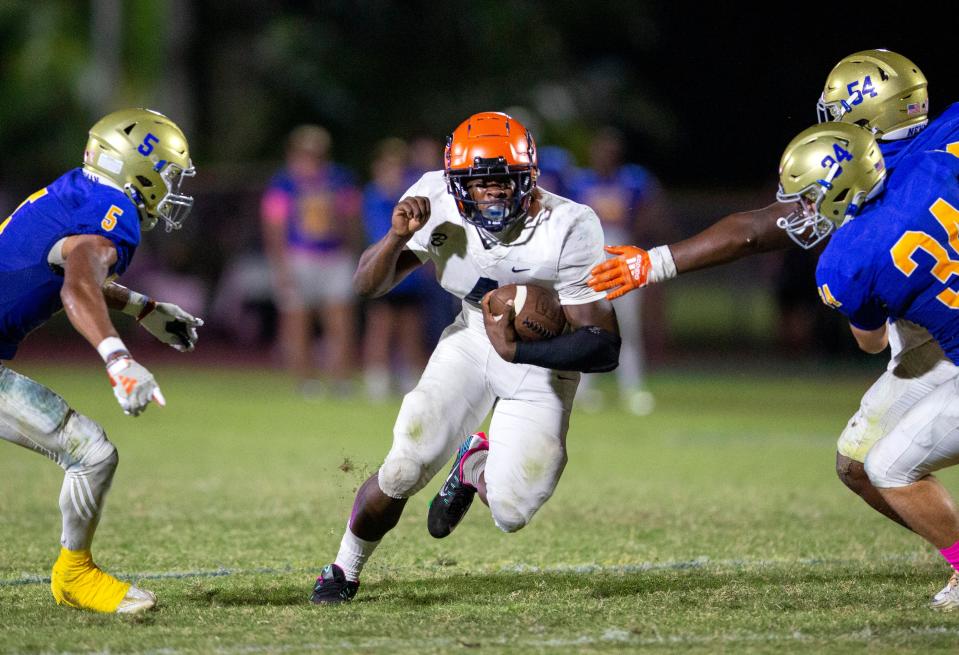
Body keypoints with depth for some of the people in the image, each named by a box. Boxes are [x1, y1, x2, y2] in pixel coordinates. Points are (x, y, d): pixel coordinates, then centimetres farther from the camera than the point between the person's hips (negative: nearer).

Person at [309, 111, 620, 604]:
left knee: (510, 512, -10)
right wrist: (398, 236, -31)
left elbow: (604, 348, -29)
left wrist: (517, 350, -40)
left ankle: (476, 464, 28)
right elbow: (368, 286, -11)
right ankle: (344, 570, 15)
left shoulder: (567, 230, -30)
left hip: (542, 359, -2)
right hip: (473, 338, 2)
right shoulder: (439, 204, -20)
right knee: (404, 469, -13)